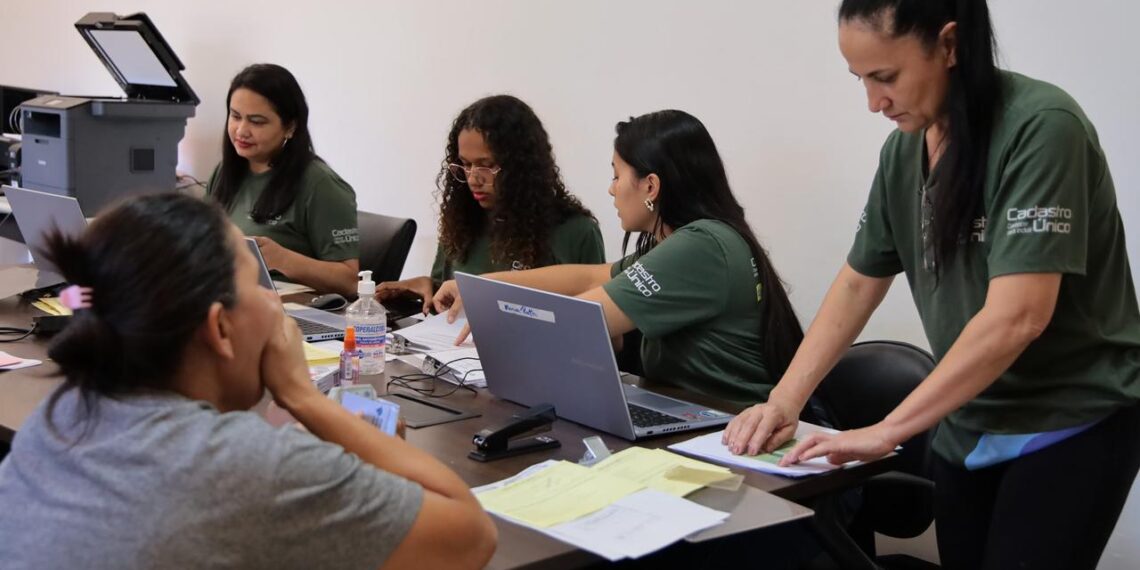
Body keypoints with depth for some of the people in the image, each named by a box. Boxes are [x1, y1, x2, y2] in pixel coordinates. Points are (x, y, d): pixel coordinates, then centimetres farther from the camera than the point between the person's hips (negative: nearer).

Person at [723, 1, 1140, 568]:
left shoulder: (1040, 128, -20)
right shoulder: (904, 149, 1)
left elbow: (1017, 317, -26)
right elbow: (858, 283, 8)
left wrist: (887, 430, -25)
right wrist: (785, 400, -4)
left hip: (1070, 425, -6)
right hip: (967, 425, 6)